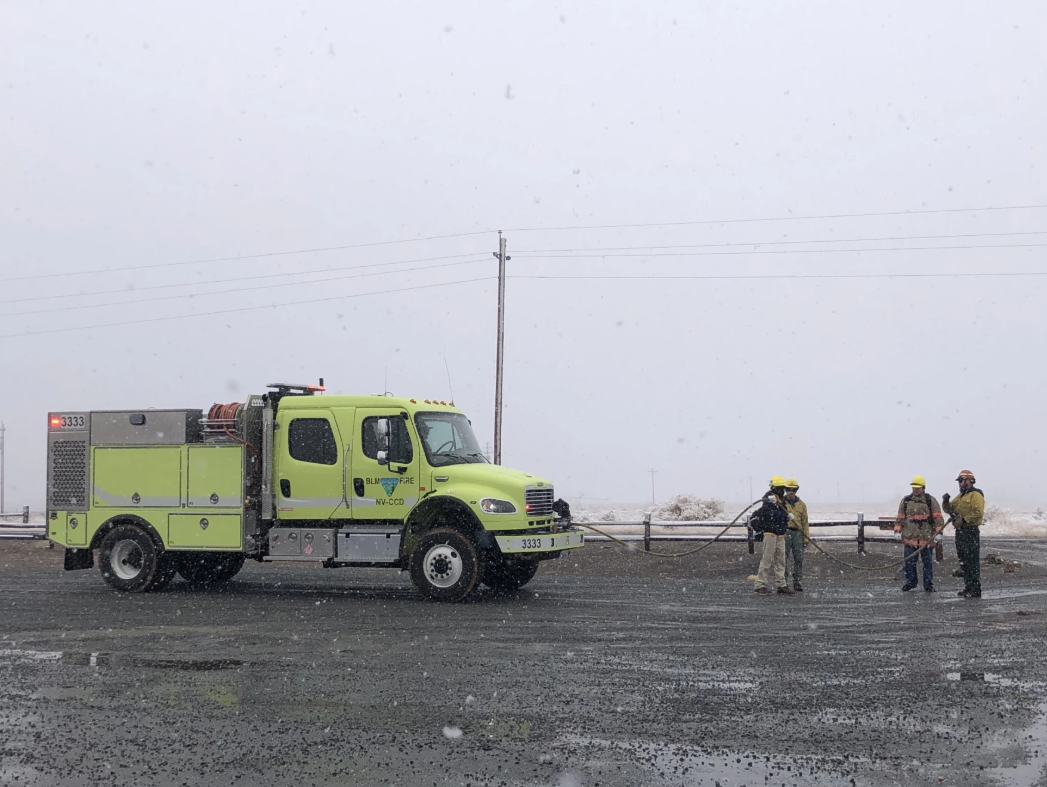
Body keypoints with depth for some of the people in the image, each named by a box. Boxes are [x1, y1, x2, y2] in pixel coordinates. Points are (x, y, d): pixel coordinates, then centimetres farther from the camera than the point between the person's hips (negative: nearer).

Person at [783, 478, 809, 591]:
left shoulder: (801, 504, 13)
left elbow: (805, 522, 12)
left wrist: (806, 538, 6)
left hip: (798, 533, 3)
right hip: (784, 533, -3)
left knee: (799, 559, 1)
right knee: (784, 559, -2)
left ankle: (797, 582, 8)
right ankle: (784, 582, 3)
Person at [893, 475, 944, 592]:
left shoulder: (930, 500, 3)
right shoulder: (906, 500, 10)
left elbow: (937, 516, 0)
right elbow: (900, 516, 14)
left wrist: (939, 527, -12)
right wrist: (898, 527, 3)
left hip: (927, 537, -2)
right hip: (910, 537, 2)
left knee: (927, 561, 4)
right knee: (909, 561, 3)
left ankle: (928, 584, 13)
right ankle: (910, 582, 17)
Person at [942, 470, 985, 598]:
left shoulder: (975, 495, -9)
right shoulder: (961, 496, 21)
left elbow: (978, 512, -20)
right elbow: (949, 509, 21)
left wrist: (964, 519, -22)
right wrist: (946, 501, 2)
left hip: (971, 531, -10)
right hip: (960, 531, 10)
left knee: (972, 562, -9)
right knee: (963, 562, 13)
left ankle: (975, 590, -9)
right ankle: (968, 587, 20)